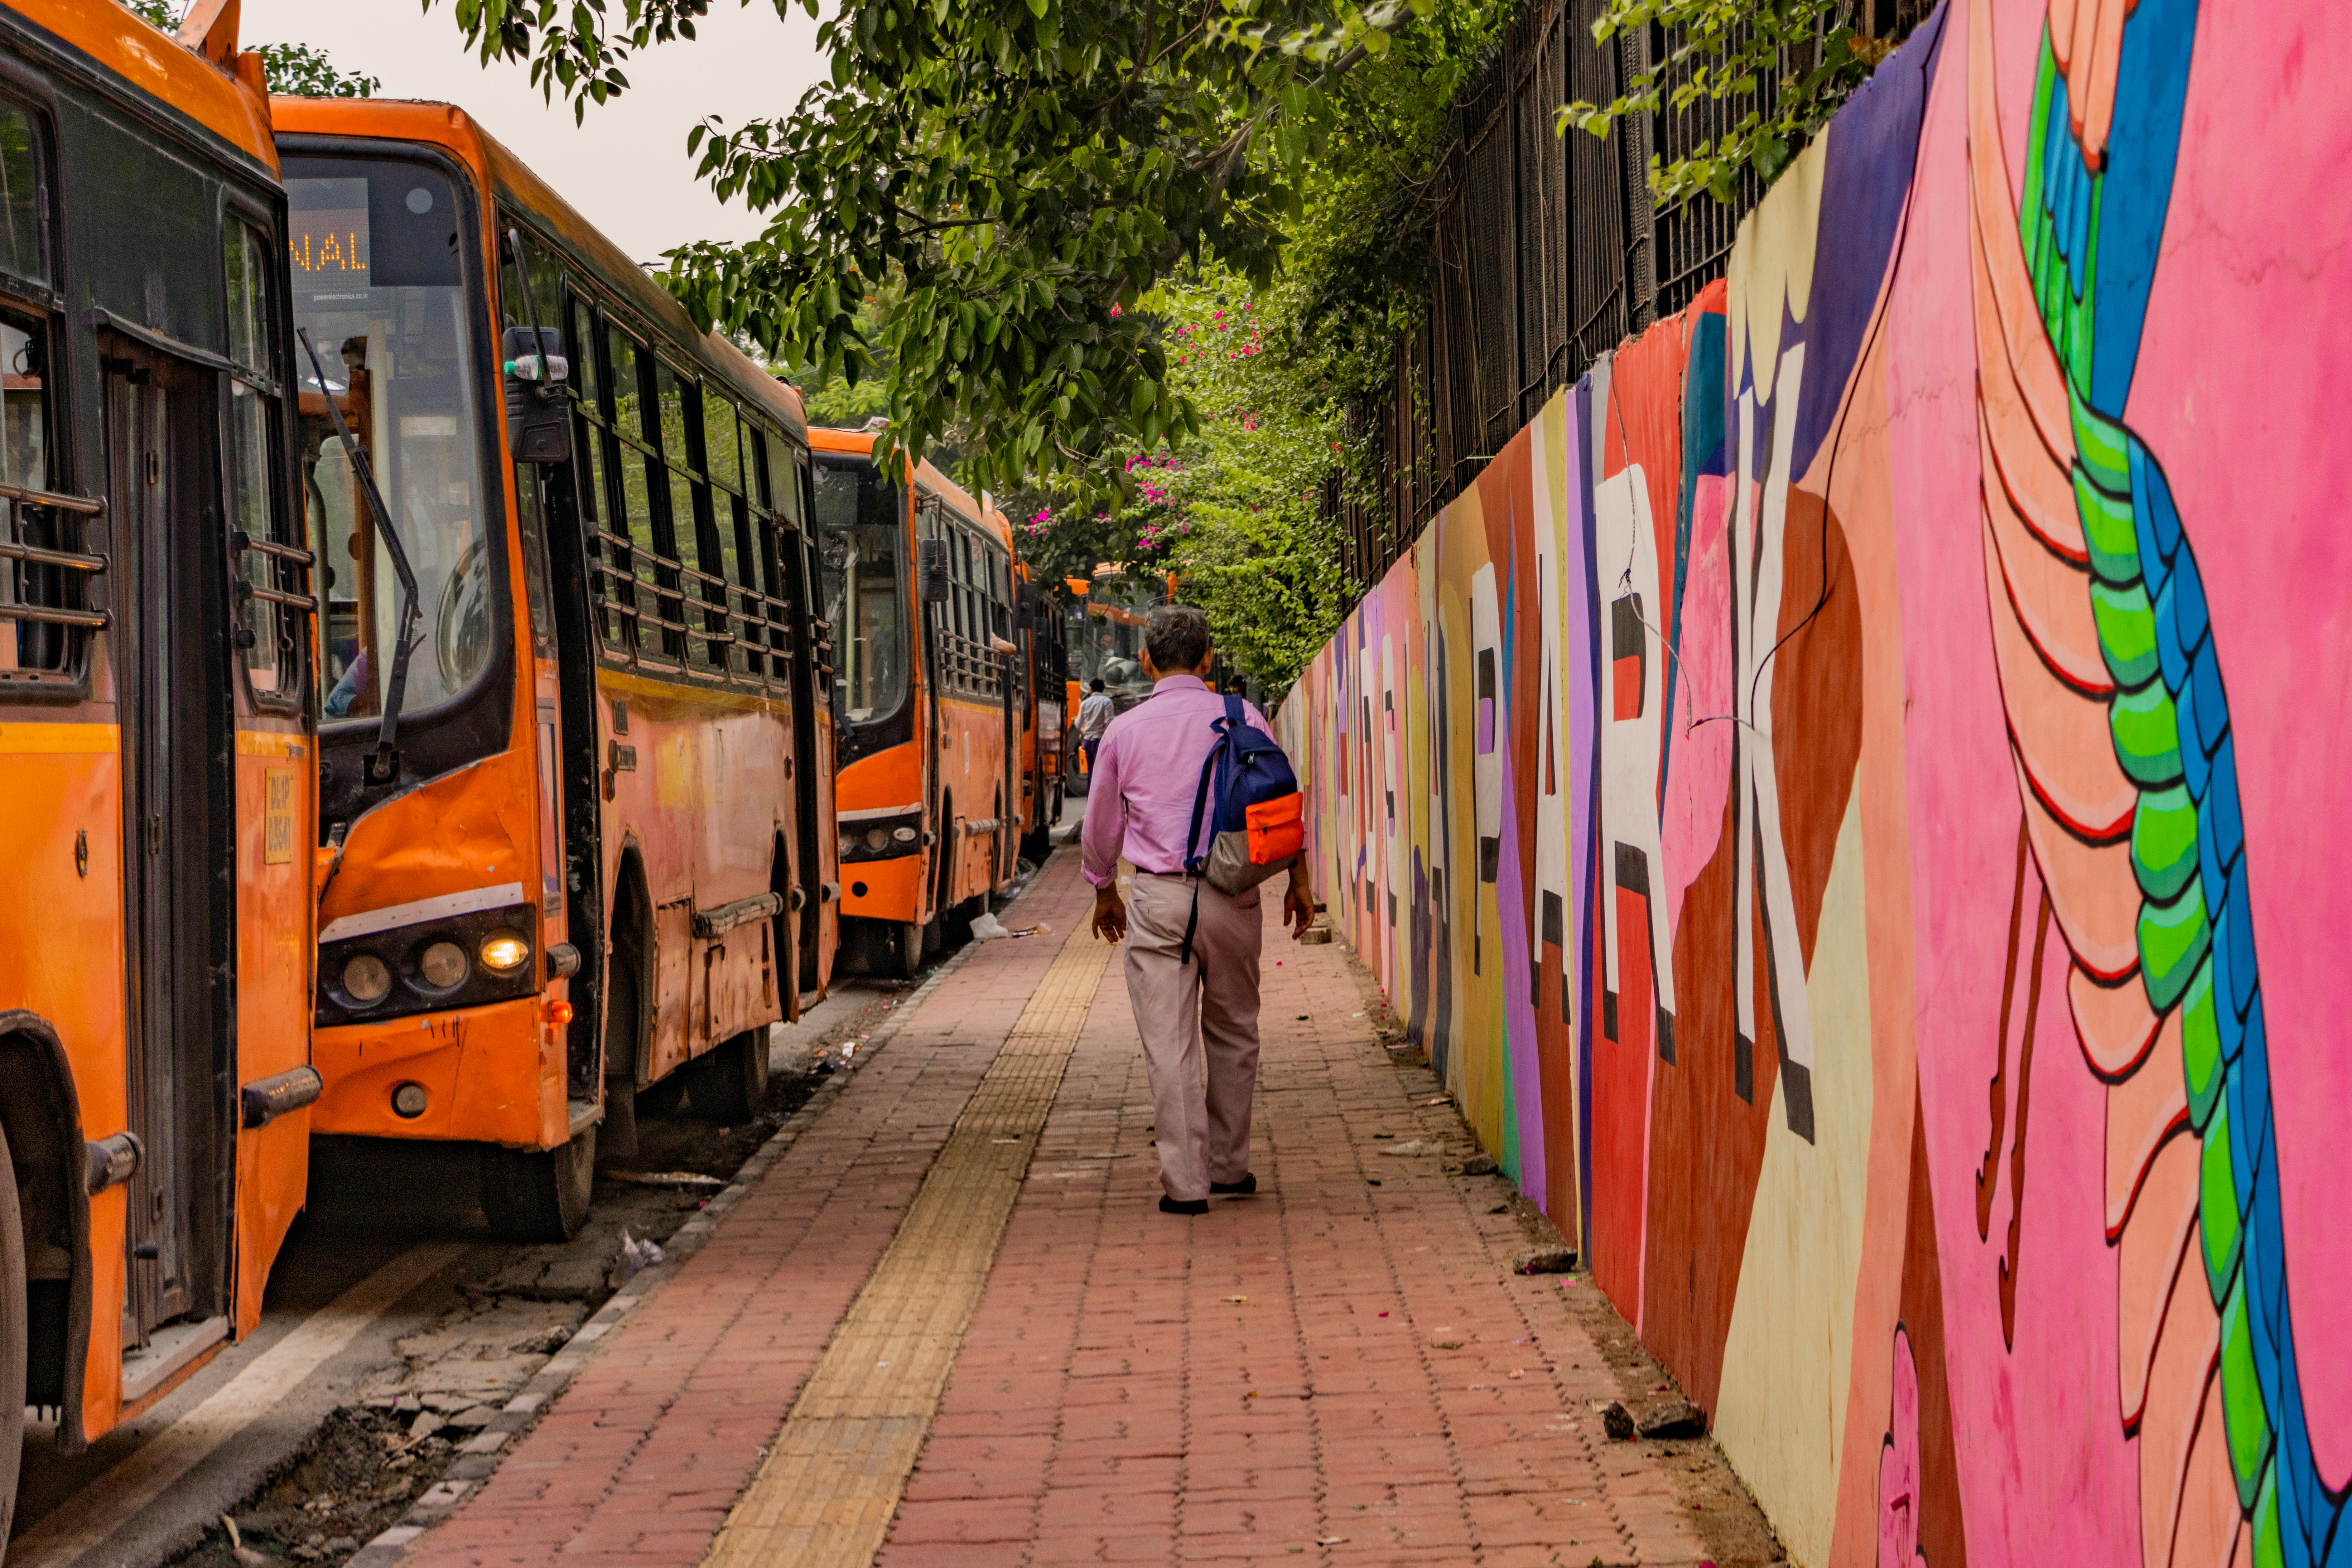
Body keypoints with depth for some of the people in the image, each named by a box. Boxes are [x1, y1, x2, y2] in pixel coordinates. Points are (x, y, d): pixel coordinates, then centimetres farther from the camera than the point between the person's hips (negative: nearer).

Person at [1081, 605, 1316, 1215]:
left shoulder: (1125, 730, 3)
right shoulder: (1243, 719, 2)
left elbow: (1100, 827, 12)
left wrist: (1105, 893, 27)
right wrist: (1298, 883, 14)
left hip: (1158, 899, -1)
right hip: (1232, 894, 1)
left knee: (1168, 1044, 0)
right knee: (1233, 1033, 16)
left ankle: (1185, 1183, -1)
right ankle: (1230, 1166, 24)